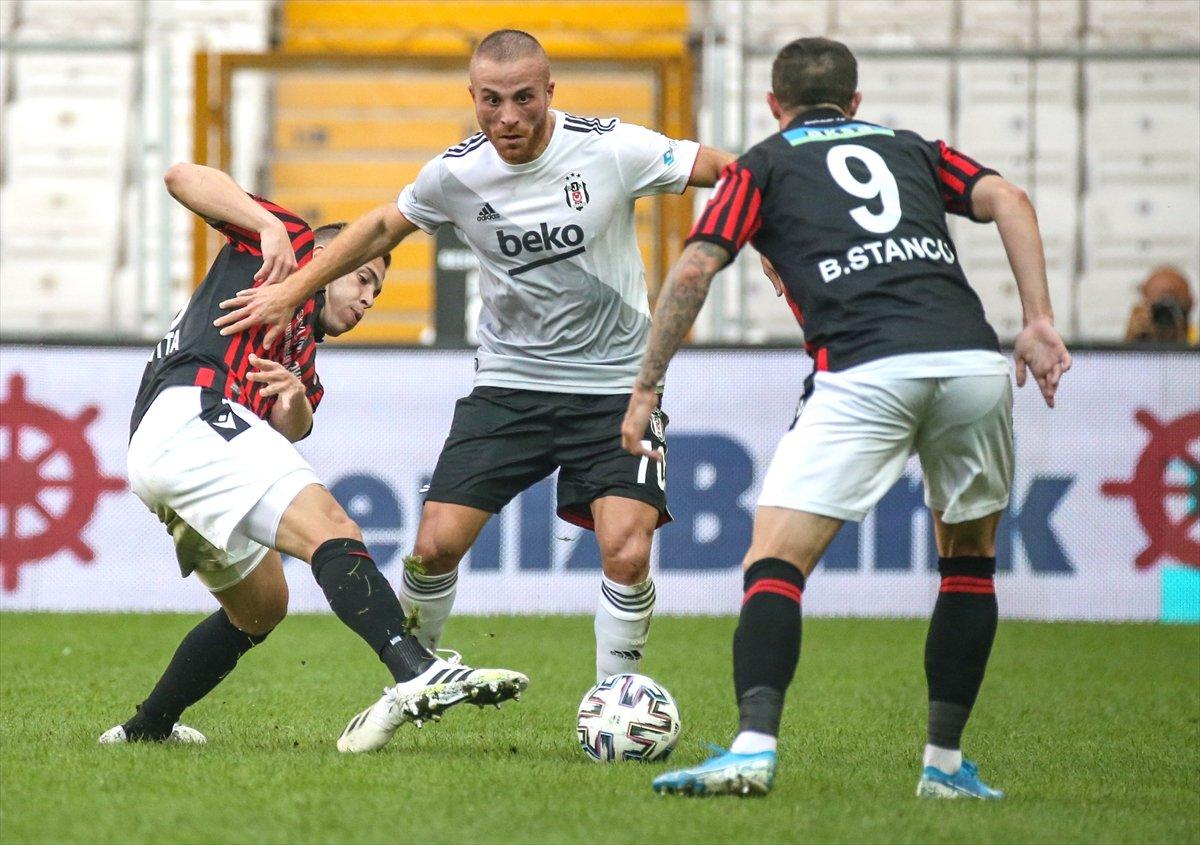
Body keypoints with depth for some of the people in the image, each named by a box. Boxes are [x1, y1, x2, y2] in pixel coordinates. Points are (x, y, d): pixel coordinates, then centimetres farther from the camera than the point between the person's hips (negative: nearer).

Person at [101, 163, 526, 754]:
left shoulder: (303, 352, 35)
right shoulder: (290, 242, 17)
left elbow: (291, 429, 12)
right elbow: (182, 177, 5)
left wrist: (294, 399, -11)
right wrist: (269, 226, -6)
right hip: (192, 415, -10)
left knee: (261, 608, 26)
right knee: (329, 527, -26)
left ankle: (148, 727, 37)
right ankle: (417, 674, -47)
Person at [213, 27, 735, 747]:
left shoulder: (612, 149, -15)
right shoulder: (457, 175, -7)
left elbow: (734, 175, -8)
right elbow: (384, 227, 12)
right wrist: (290, 292, 13)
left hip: (615, 384, -2)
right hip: (509, 382, 2)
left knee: (626, 552, -20)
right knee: (437, 542, -8)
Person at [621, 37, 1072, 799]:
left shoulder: (764, 165, 22)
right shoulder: (912, 148, 30)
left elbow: (694, 272, 9)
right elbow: (1009, 201, 13)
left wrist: (645, 391, 14)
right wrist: (1040, 323, 7)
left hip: (864, 371, -3)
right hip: (972, 359, 3)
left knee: (776, 562, -3)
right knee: (970, 558, 23)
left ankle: (755, 747, -23)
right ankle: (946, 764, 20)